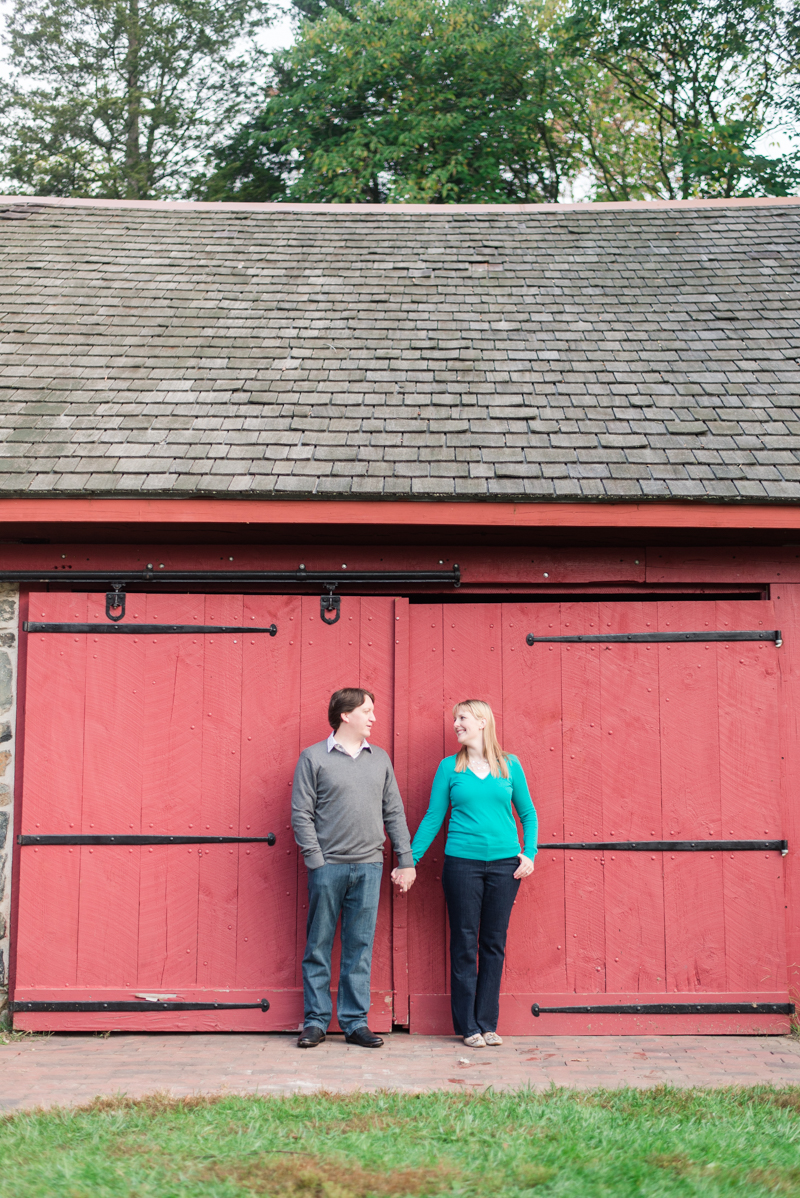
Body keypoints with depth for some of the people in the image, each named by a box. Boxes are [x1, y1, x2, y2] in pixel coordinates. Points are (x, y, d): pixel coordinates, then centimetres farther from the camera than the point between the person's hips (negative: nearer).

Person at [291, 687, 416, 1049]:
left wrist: (406, 860, 8)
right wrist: (315, 861, -10)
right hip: (328, 866, -3)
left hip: (369, 867, 3)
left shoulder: (380, 759, 13)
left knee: (360, 948, 6)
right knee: (318, 946, 3)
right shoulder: (314, 758, 0)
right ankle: (315, 1021, 12)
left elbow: (394, 813, 14)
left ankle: (355, 1022, 13)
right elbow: (301, 814, -3)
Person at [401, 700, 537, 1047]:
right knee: (464, 944, 1)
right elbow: (433, 818, 6)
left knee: (494, 944, 5)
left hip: (504, 863, 1)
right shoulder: (449, 767, 4)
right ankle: (468, 1026, 10)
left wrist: (529, 853, -1)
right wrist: (410, 860, 1)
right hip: (462, 862, -1)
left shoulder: (510, 766, 7)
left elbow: (528, 814, 12)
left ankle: (488, 1023, 14)